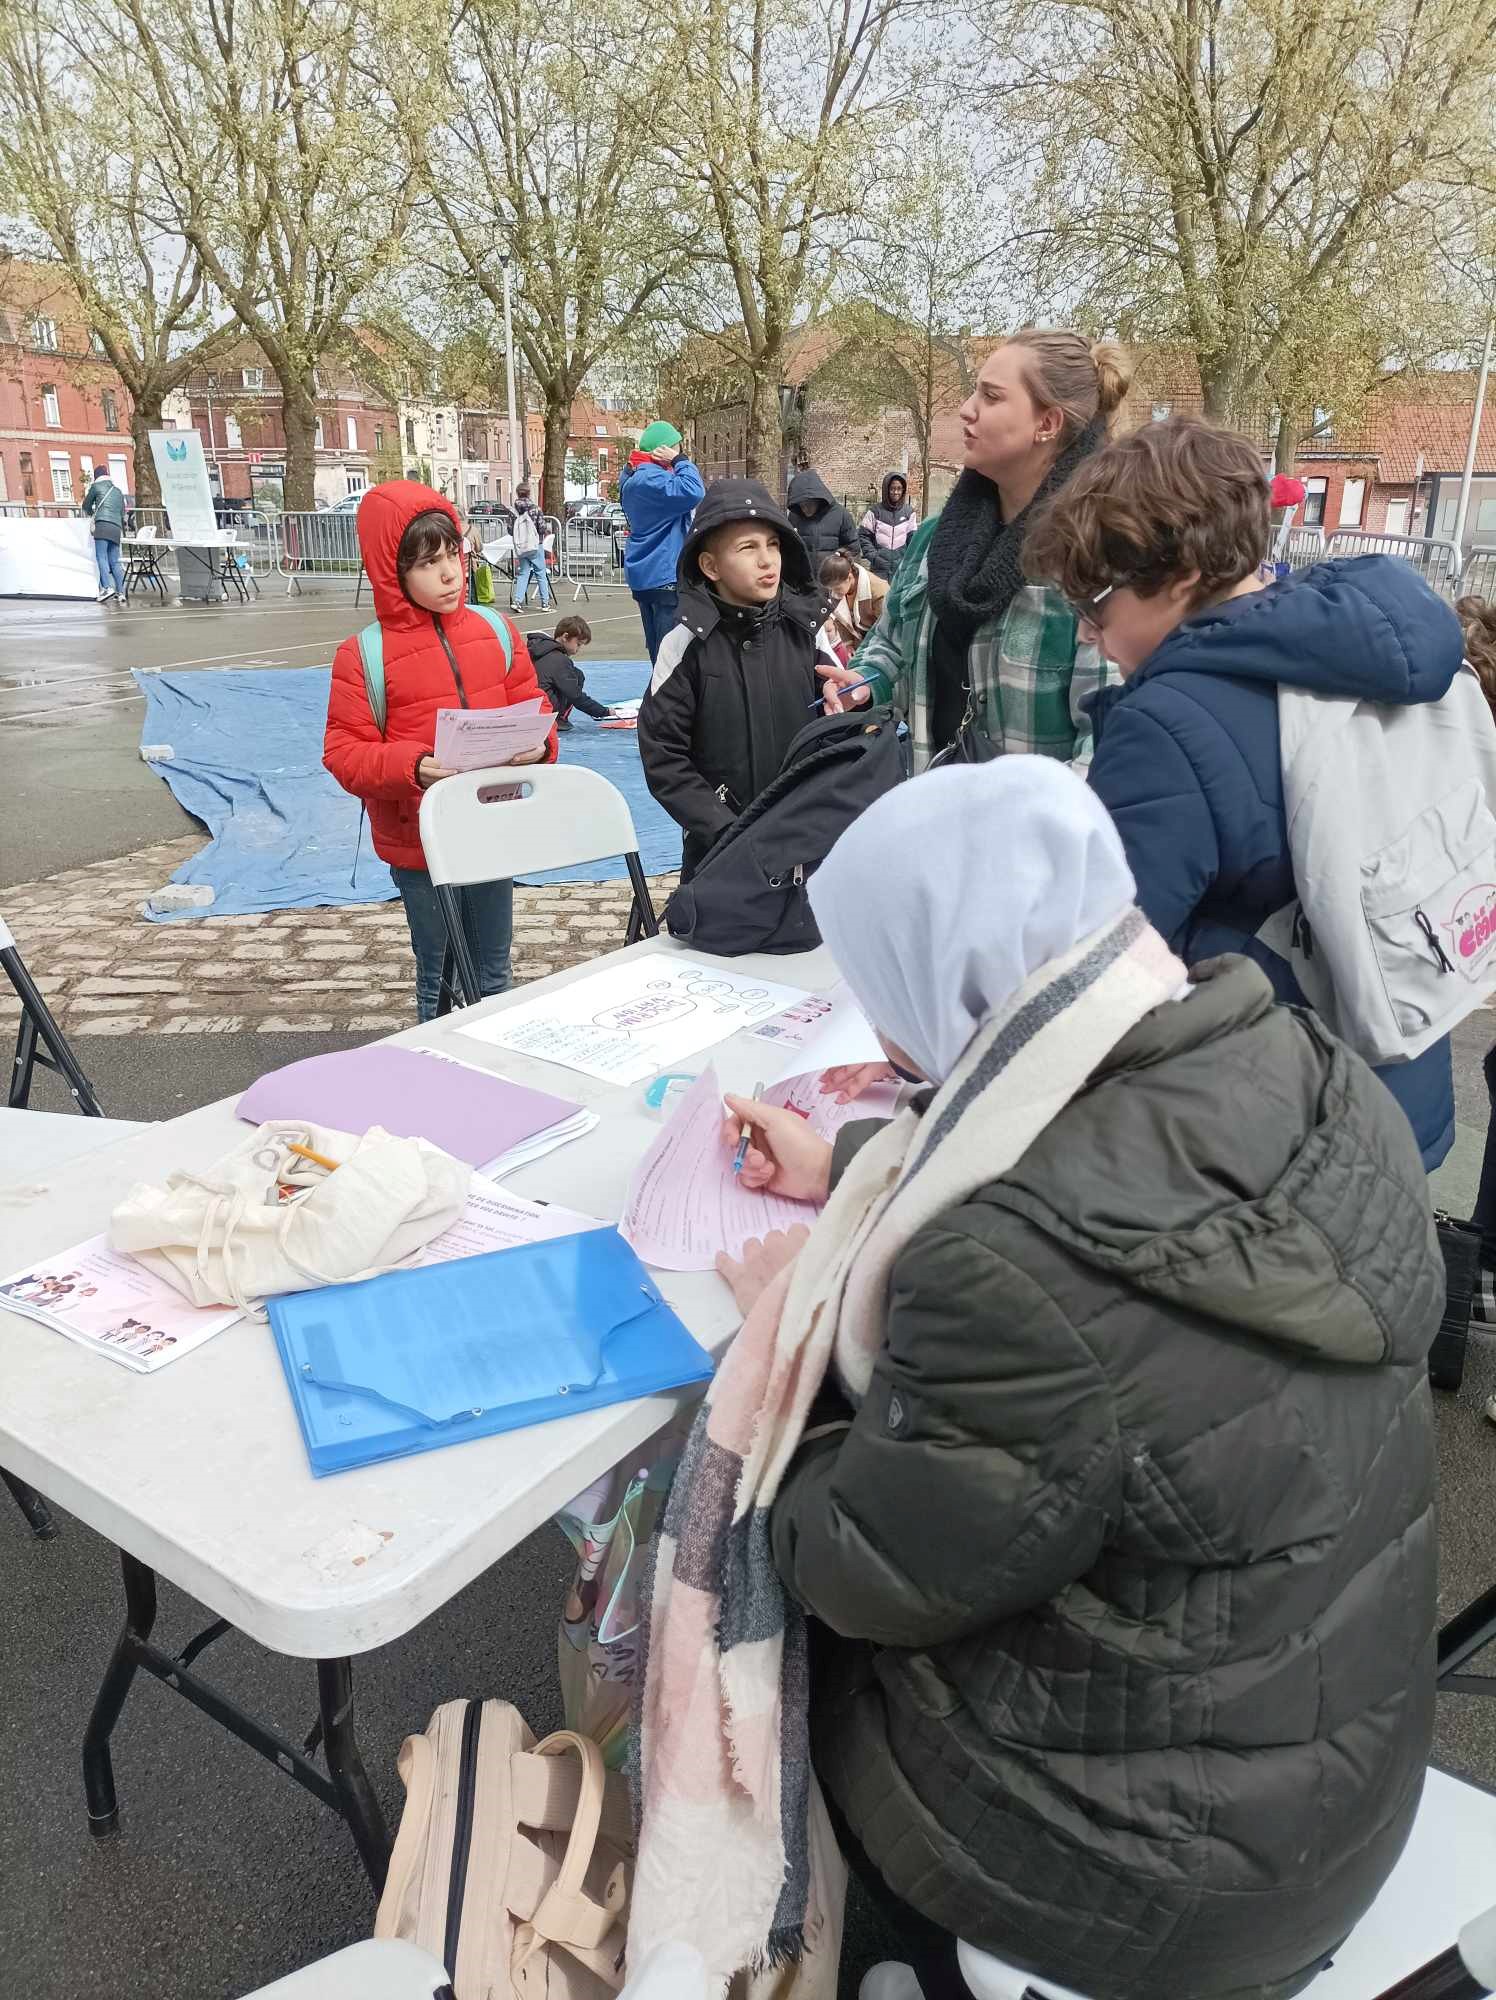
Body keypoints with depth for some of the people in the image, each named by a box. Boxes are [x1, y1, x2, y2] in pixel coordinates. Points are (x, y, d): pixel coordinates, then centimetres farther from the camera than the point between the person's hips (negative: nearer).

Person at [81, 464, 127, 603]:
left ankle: (107, 587, -30)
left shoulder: (97, 486, 10)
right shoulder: (118, 491, 25)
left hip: (102, 525, -5)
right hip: (116, 529, 6)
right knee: (115, 561, 4)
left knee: (101, 557, -13)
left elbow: (86, 506, 20)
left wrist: (92, 513, 40)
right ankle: (121, 592, -4)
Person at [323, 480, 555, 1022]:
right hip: (418, 844, -3)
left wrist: (538, 744, -15)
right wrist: (412, 766, -27)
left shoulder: (494, 630, 1)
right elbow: (344, 752, -10)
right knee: (438, 979, 12)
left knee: (493, 973, 18)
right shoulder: (363, 654, -10)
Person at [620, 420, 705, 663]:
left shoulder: (634, 477, 14)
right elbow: (692, 492, -31)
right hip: (664, 577, -11)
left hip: (646, 577, 11)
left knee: (657, 649, 16)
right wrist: (680, 461, -17)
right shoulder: (651, 480, -19)